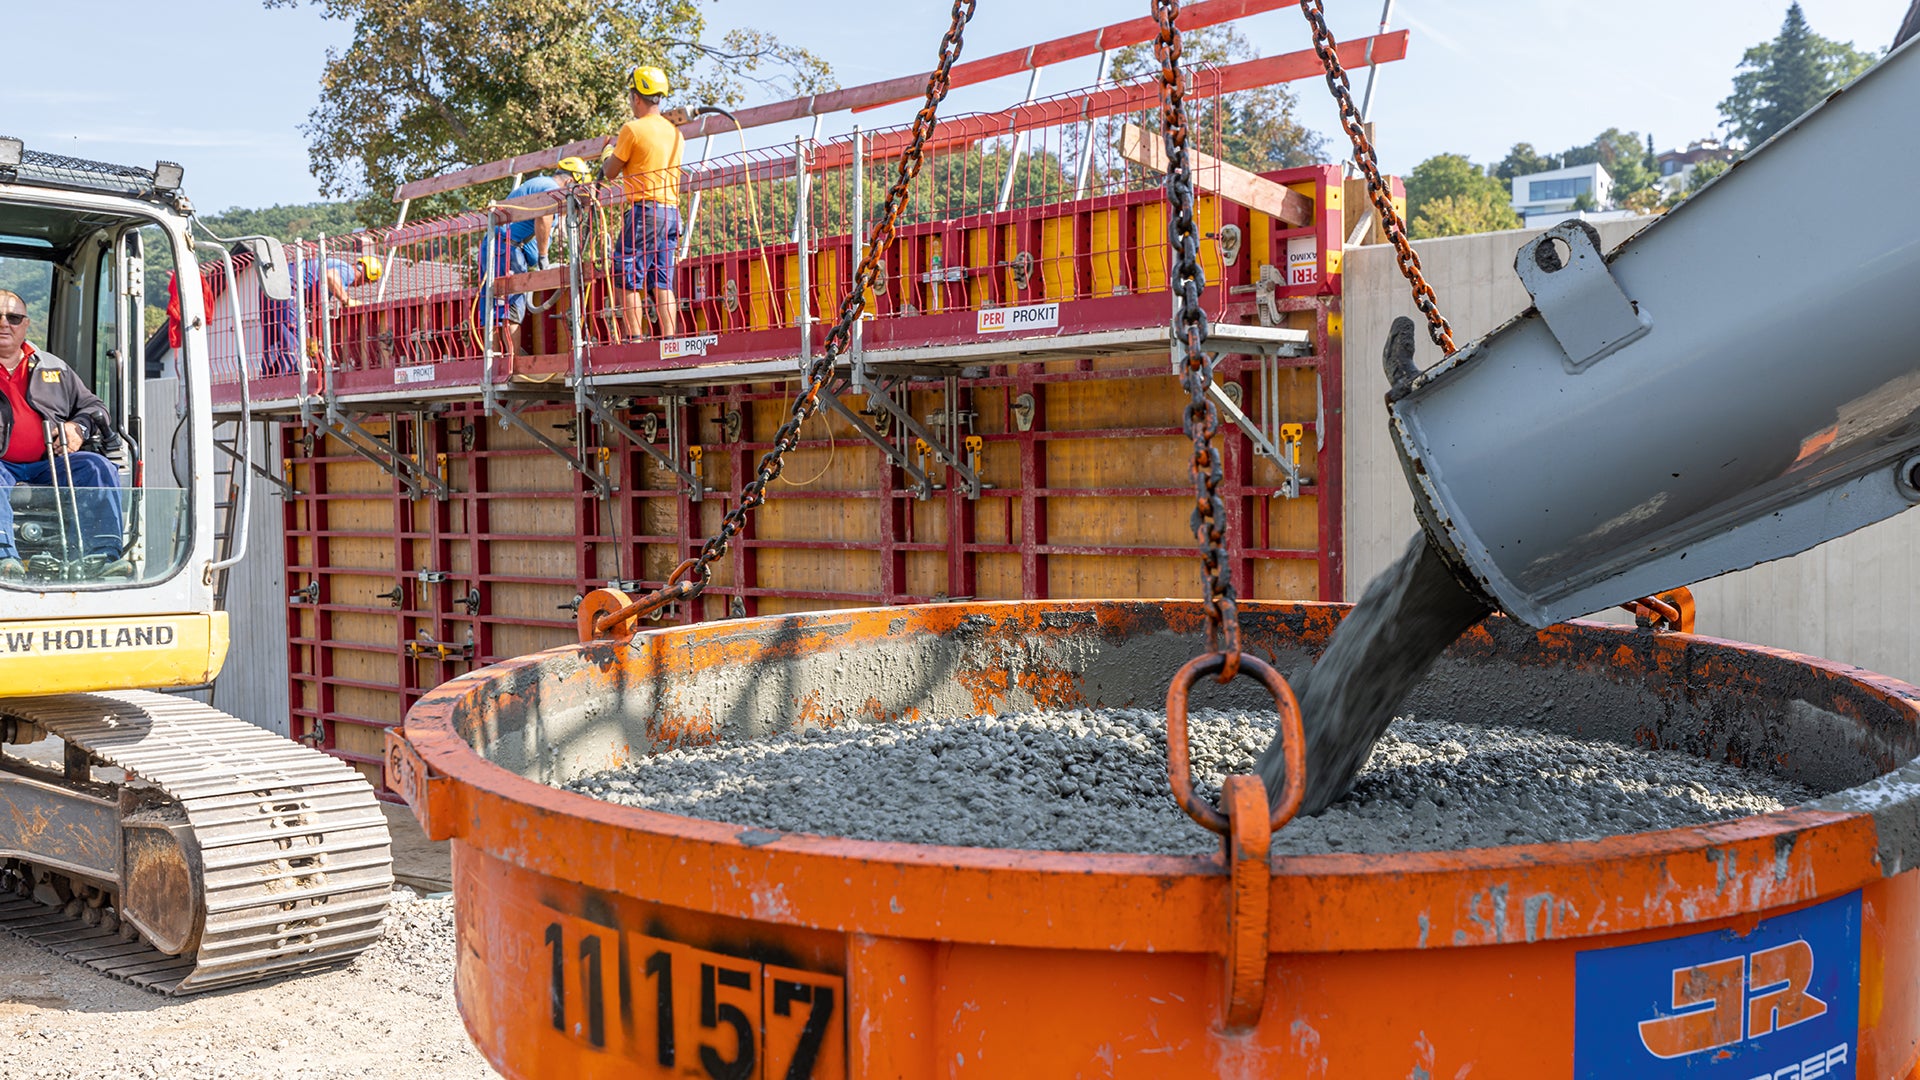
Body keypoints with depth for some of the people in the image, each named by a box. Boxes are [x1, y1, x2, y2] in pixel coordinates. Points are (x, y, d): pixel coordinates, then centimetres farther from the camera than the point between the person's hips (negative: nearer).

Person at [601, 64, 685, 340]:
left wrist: (612, 156, 21)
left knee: (628, 281, -3)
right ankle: (668, 341, 0)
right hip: (672, 212, 7)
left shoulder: (633, 128, -6)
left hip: (645, 210, -7)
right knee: (662, 283, 6)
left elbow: (610, 173, 1)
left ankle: (635, 340, -9)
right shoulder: (675, 132, 15)